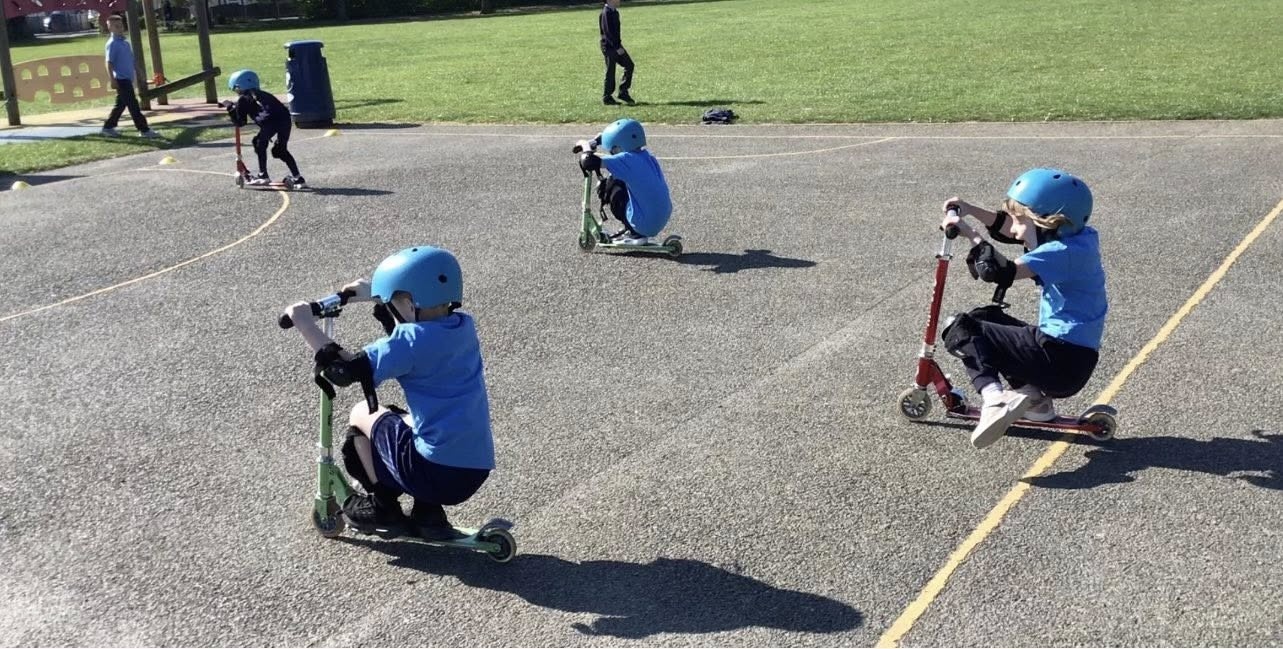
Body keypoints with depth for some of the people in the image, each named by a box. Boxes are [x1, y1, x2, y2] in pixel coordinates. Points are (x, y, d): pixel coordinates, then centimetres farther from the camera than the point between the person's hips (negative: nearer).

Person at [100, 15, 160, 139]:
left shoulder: (125, 42, 14)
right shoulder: (112, 44, -10)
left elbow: (131, 60, 22)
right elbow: (109, 63, -15)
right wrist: (113, 80, -20)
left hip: (127, 79, 9)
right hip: (121, 80, -9)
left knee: (121, 104, 15)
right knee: (133, 105, -8)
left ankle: (108, 127, 24)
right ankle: (144, 130, -8)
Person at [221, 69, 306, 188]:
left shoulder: (243, 99, 16)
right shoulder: (262, 93, 35)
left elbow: (240, 122, 22)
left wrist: (230, 107, 33)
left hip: (270, 120, -6)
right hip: (285, 117, 6)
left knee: (260, 144, 16)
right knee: (281, 150, 20)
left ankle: (263, 175, 18)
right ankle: (298, 178, 15)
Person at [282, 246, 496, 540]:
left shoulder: (412, 341, -14)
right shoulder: (464, 325, 7)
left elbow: (345, 371, -15)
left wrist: (306, 324, -6)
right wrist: (376, 294, 33)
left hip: (435, 472, -7)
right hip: (476, 471, 7)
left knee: (361, 415, 16)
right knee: (406, 419, 32)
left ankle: (384, 510, 22)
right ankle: (429, 513, 24)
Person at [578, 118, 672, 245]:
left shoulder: (626, 159, -16)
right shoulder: (646, 156, 7)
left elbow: (589, 162, -20)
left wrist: (587, 150, 0)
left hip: (646, 224, -8)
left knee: (612, 187, 4)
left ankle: (635, 234, 7)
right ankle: (630, 229, 24)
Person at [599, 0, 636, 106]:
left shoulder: (614, 12, 12)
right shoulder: (606, 13, -17)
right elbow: (608, 32, -22)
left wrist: (619, 44, 12)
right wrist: (617, 47, -22)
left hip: (616, 45, 9)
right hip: (609, 46, -9)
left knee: (629, 65, 6)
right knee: (610, 72, -3)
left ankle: (623, 92, 12)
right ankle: (607, 98, 8)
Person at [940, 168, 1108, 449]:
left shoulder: (1063, 252, -20)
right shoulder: (1079, 237, 8)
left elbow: (1003, 272, -31)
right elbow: (1007, 228, 16)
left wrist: (970, 234, -23)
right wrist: (970, 210, 6)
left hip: (1060, 359, -9)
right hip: (1077, 357, 9)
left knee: (960, 331, -2)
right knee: (988, 317, 27)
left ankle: (994, 399, -20)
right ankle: (1033, 396, 12)